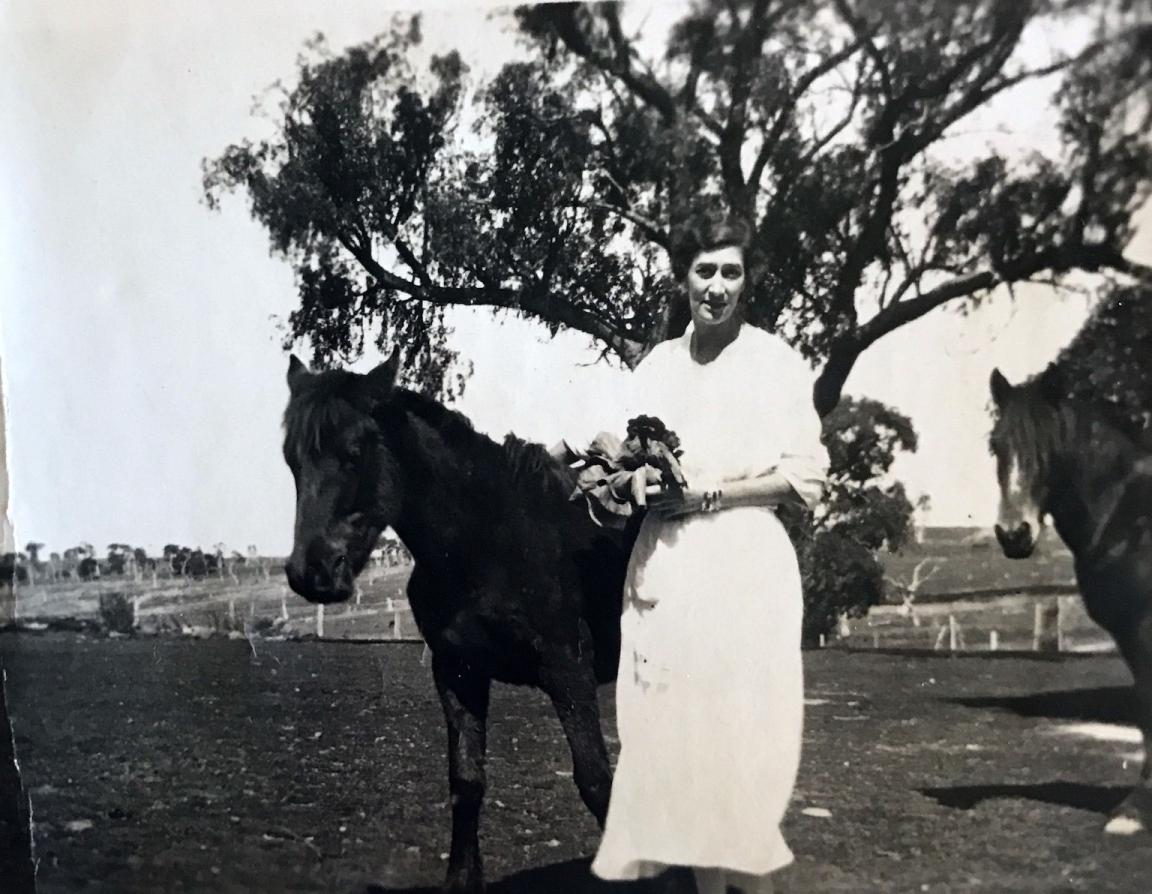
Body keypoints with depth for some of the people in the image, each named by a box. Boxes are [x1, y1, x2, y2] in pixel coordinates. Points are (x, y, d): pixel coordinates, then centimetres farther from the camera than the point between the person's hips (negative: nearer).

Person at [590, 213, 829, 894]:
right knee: (673, 730, 5)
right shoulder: (657, 366, 14)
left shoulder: (777, 360, 1)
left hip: (744, 562, -4)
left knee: (744, 732, -4)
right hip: (663, 565, 5)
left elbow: (806, 474, -5)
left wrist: (710, 492, -13)